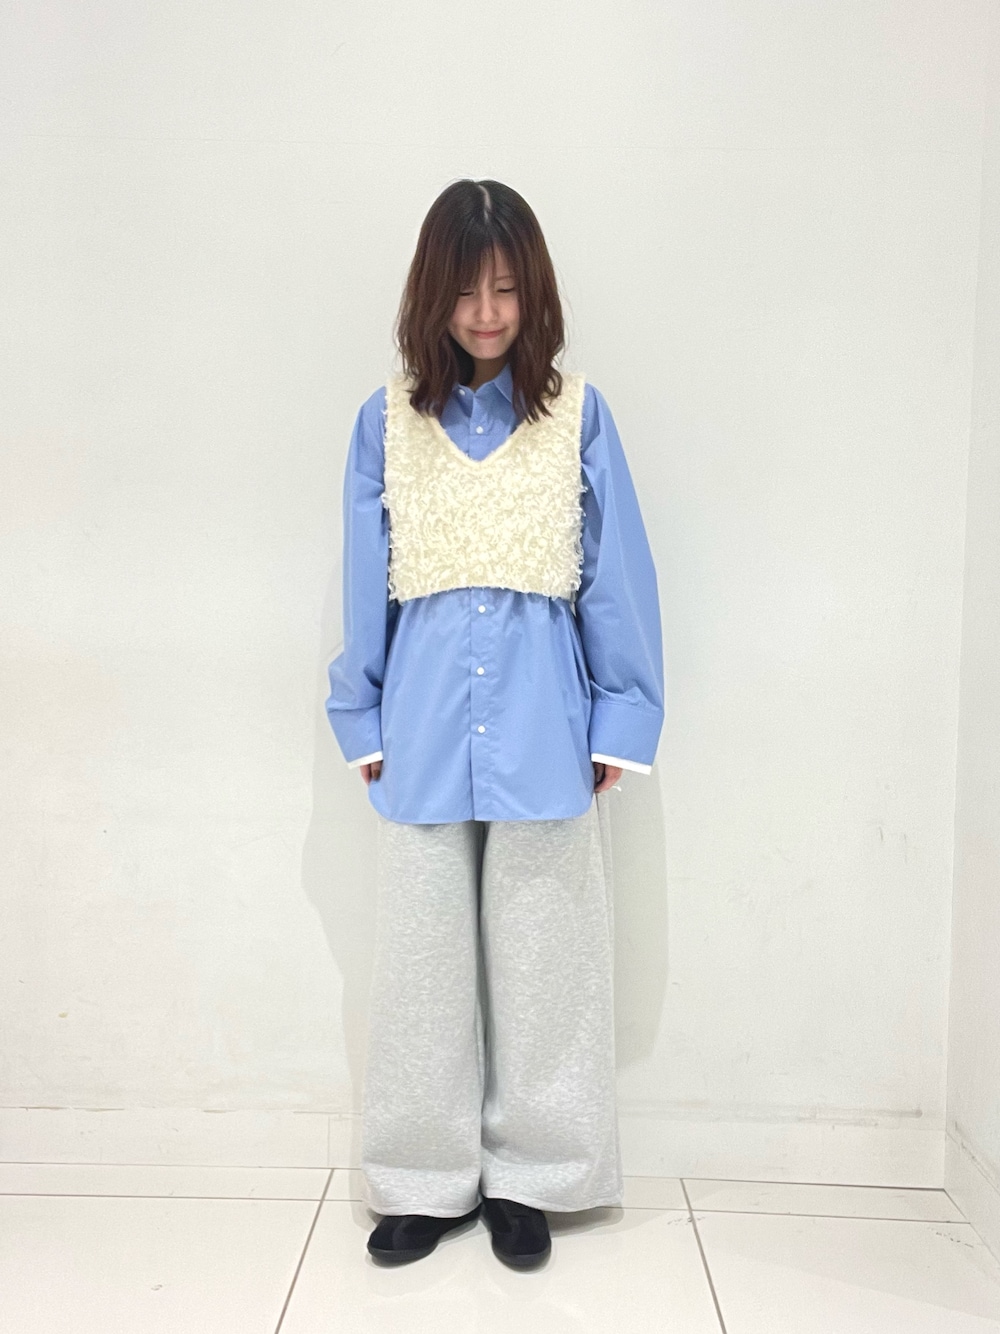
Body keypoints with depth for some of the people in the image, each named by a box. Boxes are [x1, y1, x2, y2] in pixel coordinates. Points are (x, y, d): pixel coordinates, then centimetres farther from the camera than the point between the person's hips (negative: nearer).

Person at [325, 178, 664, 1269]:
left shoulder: (577, 414, 1)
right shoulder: (387, 421, 4)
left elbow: (616, 576, 2)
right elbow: (366, 586, 7)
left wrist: (620, 722, 0)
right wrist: (362, 721, 7)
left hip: (543, 727, -1)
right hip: (424, 728, 1)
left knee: (539, 958, 9)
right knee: (423, 958, 10)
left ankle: (528, 1177, 28)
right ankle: (427, 1179, 28)